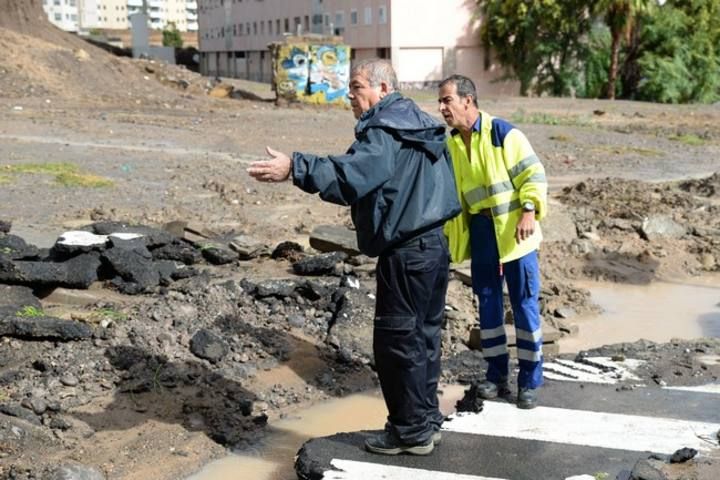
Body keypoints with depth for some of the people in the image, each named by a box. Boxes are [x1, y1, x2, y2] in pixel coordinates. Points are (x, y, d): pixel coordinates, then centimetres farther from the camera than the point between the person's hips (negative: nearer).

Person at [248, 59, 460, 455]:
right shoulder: (420, 125, 16)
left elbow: (350, 174, -34)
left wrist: (295, 167, -41)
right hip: (435, 244, 10)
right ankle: (426, 419, 28)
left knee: (397, 341, 0)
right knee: (424, 335, 17)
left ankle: (411, 431, 9)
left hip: (406, 253, -10)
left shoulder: (383, 131, -16)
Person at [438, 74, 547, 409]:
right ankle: (497, 375, 22)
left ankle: (530, 381, 10)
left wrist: (529, 210, -24)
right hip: (479, 230, 6)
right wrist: (449, 232, 9)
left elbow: (533, 173, -12)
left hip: (512, 228, -6)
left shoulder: (502, 133, -12)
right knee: (488, 302, 10)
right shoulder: (450, 143, 7)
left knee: (524, 303, 0)